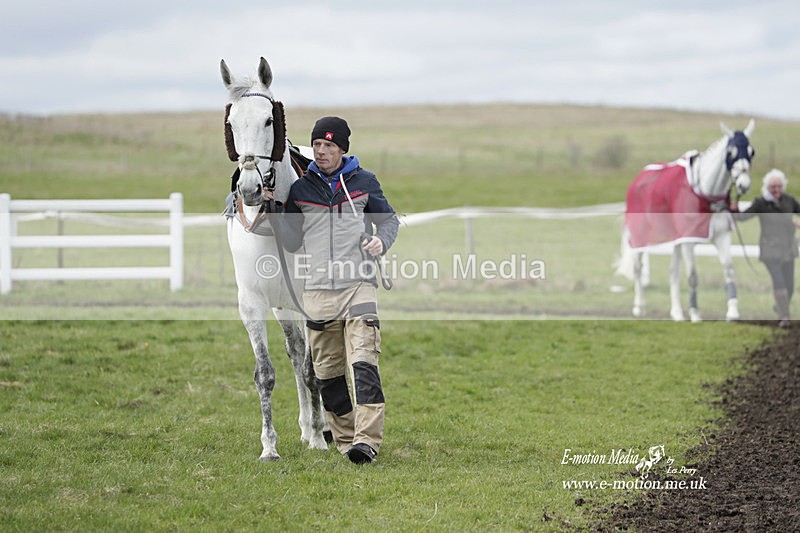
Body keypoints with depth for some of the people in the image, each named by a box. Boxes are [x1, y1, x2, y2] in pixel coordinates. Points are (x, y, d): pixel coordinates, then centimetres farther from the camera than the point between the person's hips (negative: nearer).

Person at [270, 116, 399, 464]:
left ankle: (367, 441, -22)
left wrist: (382, 240, -5)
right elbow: (293, 242, 10)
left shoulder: (363, 183, 7)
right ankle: (345, 439, 14)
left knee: (362, 364, -15)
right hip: (317, 291, 3)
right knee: (328, 371, 5)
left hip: (359, 287, -3)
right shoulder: (300, 189, 11)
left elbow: (389, 219, 17)